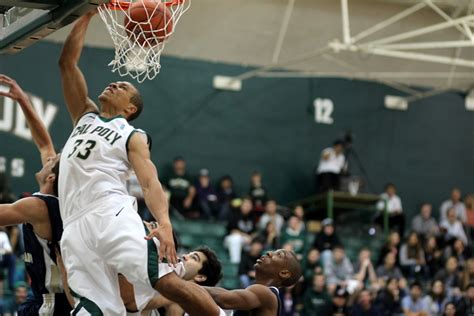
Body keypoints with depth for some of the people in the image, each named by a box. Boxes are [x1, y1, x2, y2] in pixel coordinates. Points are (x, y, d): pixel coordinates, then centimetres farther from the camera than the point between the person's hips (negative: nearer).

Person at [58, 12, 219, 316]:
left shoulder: (133, 137, 13)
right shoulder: (86, 116, 29)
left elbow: (151, 182, -3)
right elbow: (67, 62, 25)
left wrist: (164, 223, -22)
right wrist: (88, 14, 22)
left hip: (113, 215, -4)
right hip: (76, 228, 4)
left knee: (168, 281, -23)